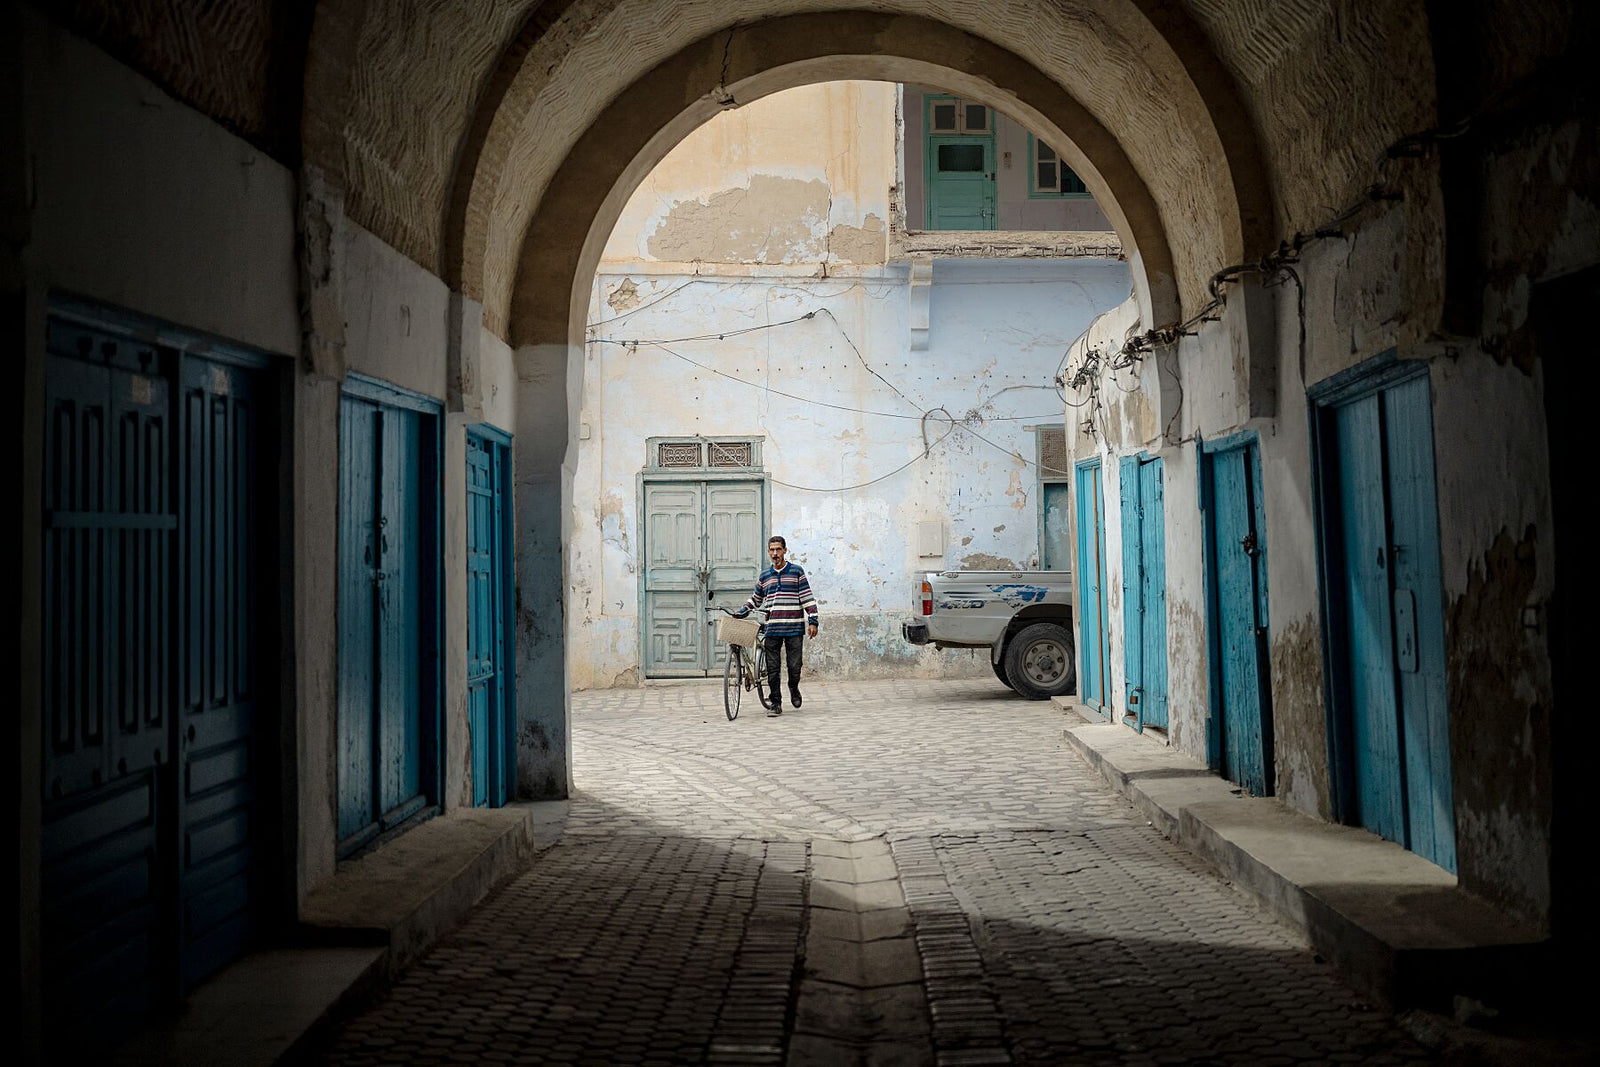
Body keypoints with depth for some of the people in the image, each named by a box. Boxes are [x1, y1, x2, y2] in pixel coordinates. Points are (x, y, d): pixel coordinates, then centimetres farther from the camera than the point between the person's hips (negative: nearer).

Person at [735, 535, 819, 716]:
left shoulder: (796, 572, 4)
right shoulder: (764, 576, 14)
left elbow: (807, 598, 1)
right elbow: (755, 600, 24)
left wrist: (812, 621, -6)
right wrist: (739, 613, 11)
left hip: (794, 628, -3)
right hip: (772, 629, 3)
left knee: (794, 665, 0)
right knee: (772, 668, -1)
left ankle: (794, 688, 30)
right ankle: (775, 703, 5)